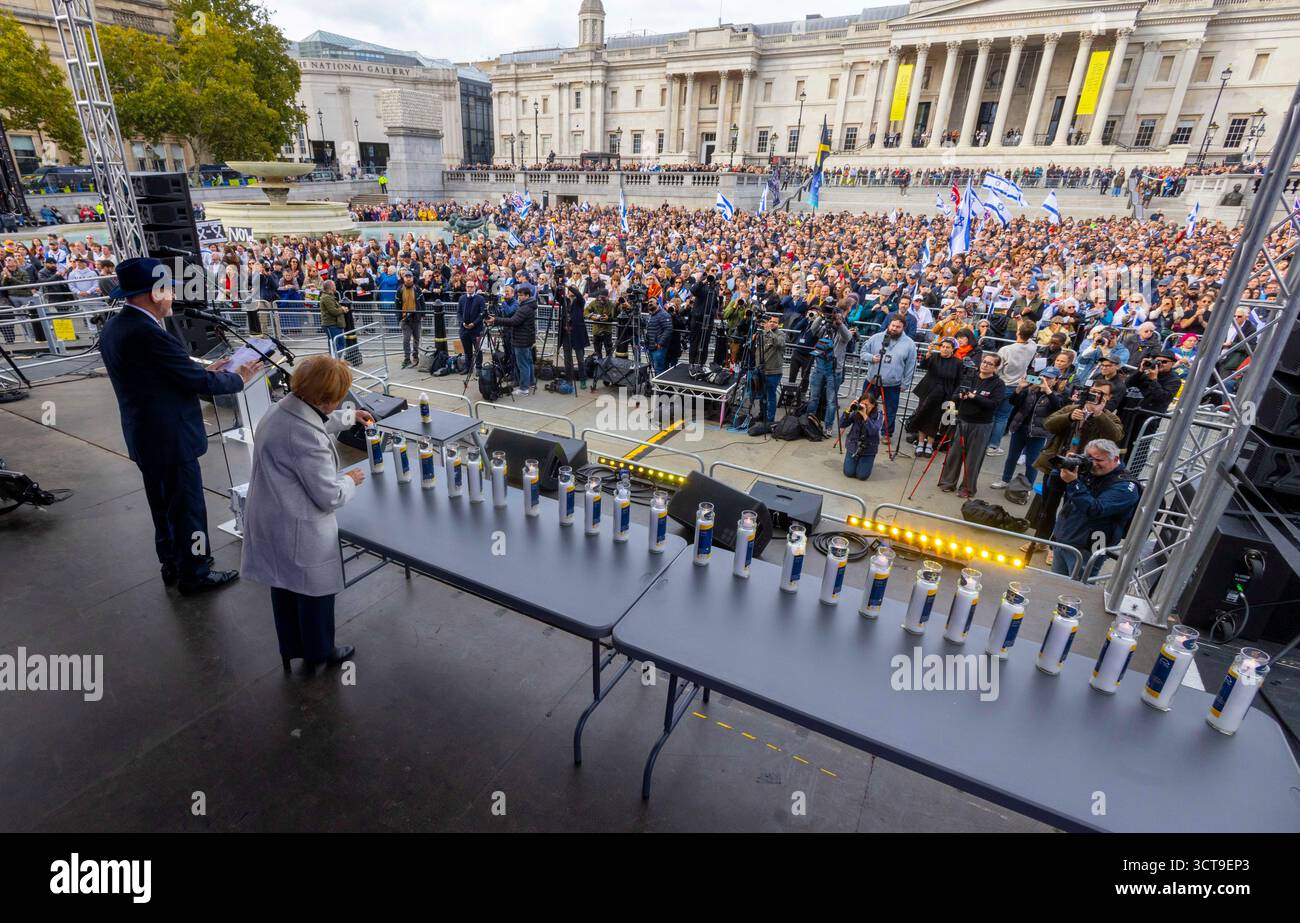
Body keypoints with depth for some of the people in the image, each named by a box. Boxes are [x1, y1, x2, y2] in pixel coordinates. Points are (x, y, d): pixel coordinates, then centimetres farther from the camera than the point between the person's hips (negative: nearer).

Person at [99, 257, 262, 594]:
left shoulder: (114, 327, 5)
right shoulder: (148, 333, -25)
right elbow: (198, 382, -19)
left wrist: (205, 370, 11)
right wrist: (238, 378, -3)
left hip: (144, 436, 10)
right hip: (171, 439, -10)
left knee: (164, 507, 22)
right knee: (188, 508, 6)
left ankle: (172, 566, 37)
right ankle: (194, 574, 20)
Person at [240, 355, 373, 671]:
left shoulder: (282, 409, -3)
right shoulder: (306, 437, -32)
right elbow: (329, 496, -24)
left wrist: (349, 417, 31)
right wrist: (350, 480, -6)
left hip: (270, 520, 9)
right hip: (298, 530, -9)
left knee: (285, 587, 24)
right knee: (315, 590, 14)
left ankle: (291, 648, 45)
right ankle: (319, 652, 36)